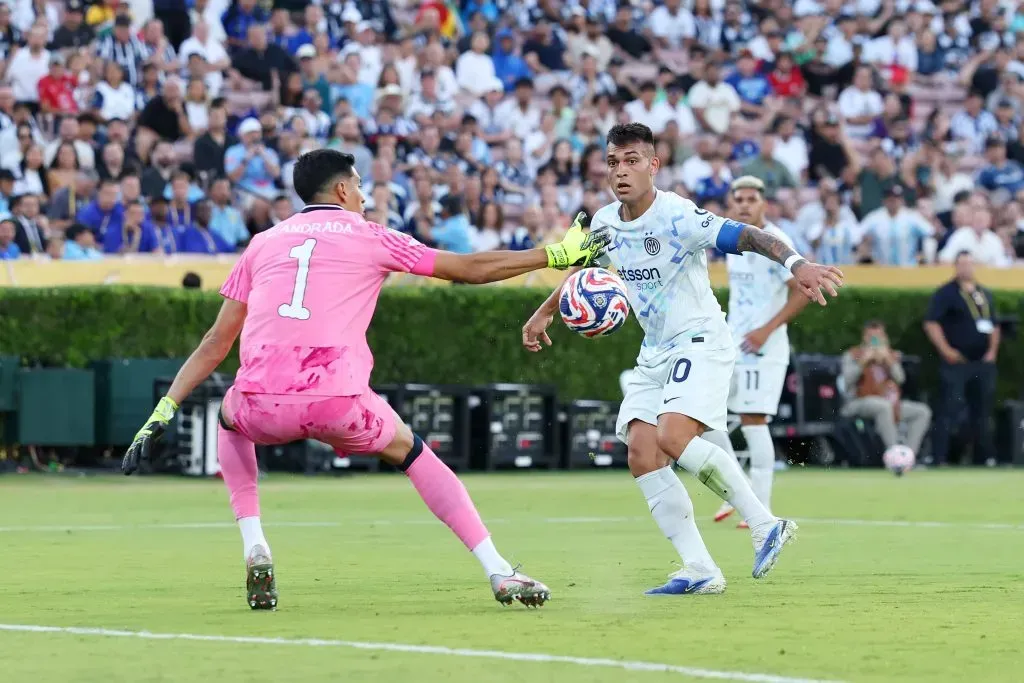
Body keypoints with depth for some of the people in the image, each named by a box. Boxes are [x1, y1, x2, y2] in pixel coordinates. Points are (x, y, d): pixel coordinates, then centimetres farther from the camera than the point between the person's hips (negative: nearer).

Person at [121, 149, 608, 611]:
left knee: (230, 419, 37)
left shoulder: (262, 244, 23)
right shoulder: (370, 238, 16)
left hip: (263, 404, 2)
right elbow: (471, 269, 18)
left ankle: (255, 549, 18)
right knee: (409, 450, 26)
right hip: (337, 401, -2)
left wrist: (163, 412, 22)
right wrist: (559, 254, 27)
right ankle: (498, 572, 17)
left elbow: (216, 343, 19)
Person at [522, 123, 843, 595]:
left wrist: (796, 263, -45)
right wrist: (544, 312, 33)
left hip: (700, 342, -8)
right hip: (655, 353, 8)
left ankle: (764, 525, -15)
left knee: (673, 437, -27)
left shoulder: (676, 216, -19)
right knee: (641, 454, -8)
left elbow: (746, 237, -29)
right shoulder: (604, 224, 3)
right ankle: (700, 570, -5)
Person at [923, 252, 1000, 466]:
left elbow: (993, 325, 24)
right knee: (948, 412, -10)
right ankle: (938, 458, -11)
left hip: (983, 363, 7)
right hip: (956, 362, -7)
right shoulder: (946, 293, -5)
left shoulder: (985, 294, 16)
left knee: (982, 412, 10)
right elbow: (931, 323, -11)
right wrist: (946, 350, -17)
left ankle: (985, 458, 16)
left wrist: (992, 350, 10)